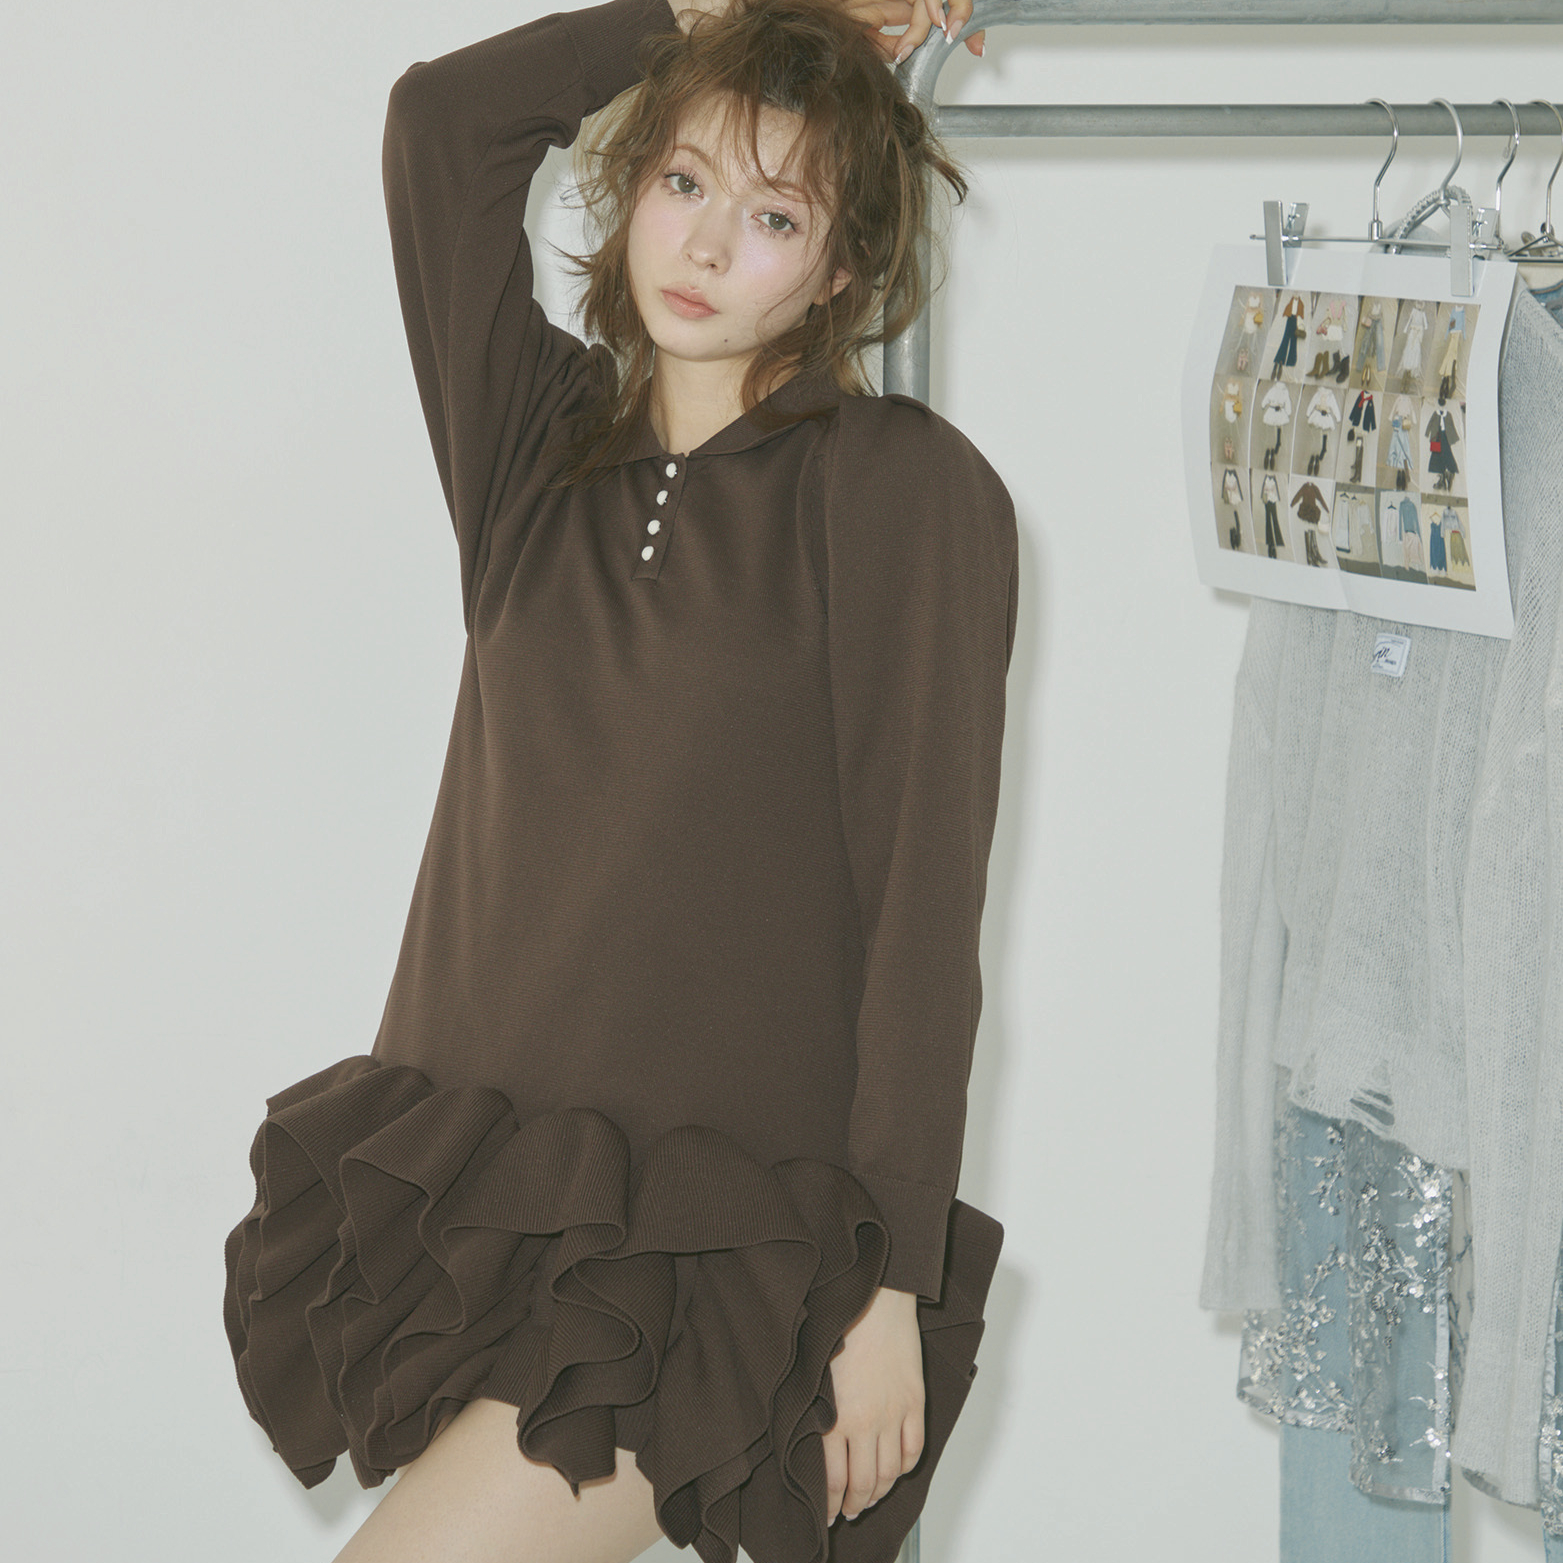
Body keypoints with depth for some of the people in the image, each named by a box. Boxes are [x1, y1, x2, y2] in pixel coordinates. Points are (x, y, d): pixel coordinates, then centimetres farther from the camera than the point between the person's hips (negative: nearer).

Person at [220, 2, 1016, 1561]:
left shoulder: (906, 487, -4)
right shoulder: (540, 443, 12)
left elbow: (925, 895, -8)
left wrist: (896, 1281, -11)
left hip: (725, 1239, -5)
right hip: (468, 1188, 6)